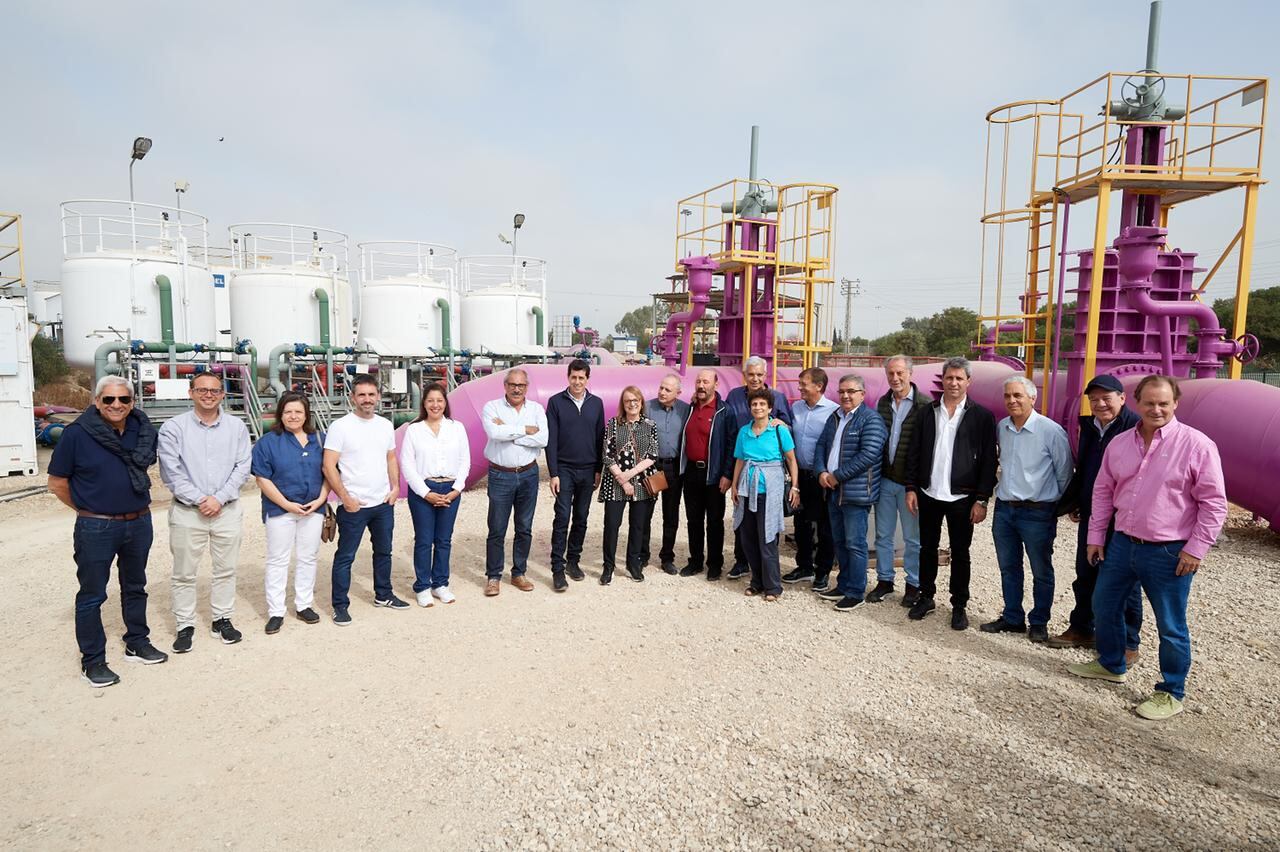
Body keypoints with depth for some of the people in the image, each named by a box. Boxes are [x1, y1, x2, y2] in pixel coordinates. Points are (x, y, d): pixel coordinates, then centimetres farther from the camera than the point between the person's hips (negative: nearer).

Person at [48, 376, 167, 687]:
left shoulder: (144, 431, -1)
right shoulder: (77, 434, -13)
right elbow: (57, 483, -5)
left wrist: (135, 501, 10)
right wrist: (87, 508, 2)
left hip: (140, 523, 5)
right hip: (96, 528, -4)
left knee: (135, 587, 18)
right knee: (92, 595, 5)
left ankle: (137, 644, 33)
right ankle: (92, 661, 18)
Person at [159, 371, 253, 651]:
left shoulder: (236, 426, 3)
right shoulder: (173, 427, -2)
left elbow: (242, 467, -1)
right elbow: (171, 472, -6)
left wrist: (219, 499, -10)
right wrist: (199, 500, -12)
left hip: (227, 509, 2)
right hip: (187, 511, -2)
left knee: (226, 569, 10)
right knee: (184, 573, 6)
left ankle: (222, 620, 23)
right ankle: (185, 626, 18)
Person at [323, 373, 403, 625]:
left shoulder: (386, 425, 6)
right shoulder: (340, 426, -11)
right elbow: (329, 466, -13)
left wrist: (395, 487, 2)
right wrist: (345, 498, -16)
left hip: (384, 503, 6)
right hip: (353, 505, -5)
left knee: (383, 551, 18)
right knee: (345, 556, 4)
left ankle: (383, 595, 34)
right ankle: (340, 606, 15)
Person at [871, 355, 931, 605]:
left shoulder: (925, 405, -9)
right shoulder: (881, 403, 7)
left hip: (910, 482, -4)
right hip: (884, 479, 5)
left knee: (913, 537, 8)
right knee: (883, 535, 13)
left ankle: (913, 584, 22)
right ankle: (884, 580, 26)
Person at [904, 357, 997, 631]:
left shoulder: (982, 417, -3)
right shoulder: (927, 413, 5)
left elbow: (989, 461, -5)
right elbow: (914, 453, 6)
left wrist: (982, 499, -9)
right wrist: (911, 488, 1)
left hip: (962, 497, -3)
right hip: (929, 494, 3)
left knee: (960, 553, 8)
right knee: (927, 548, 12)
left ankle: (959, 606, 20)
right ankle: (926, 598, 27)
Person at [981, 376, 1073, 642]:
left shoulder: (1051, 431, -13)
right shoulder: (1001, 428, 3)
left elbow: (1064, 473, -5)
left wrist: (1058, 507, 2)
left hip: (1037, 512, -5)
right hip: (1004, 509, 5)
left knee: (1041, 572, 10)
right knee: (1008, 568, 15)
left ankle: (1038, 623, 24)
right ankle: (1012, 619, 29)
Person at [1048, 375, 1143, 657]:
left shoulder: (1136, 429, -16)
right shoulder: (1089, 427, 9)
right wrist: (1071, 504, 16)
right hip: (1090, 517, 7)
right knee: (1085, 576, 17)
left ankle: (1127, 644, 20)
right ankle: (1081, 629, 33)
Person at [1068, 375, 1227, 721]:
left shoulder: (1197, 445, -12)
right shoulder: (1119, 444, 4)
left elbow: (1214, 502, -10)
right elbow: (1103, 492, 12)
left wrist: (1196, 549, -12)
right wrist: (1096, 536, 11)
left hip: (1169, 553, -6)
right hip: (1122, 545, 6)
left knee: (1171, 627, 6)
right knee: (1104, 608, 17)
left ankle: (1171, 693, 24)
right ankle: (1110, 664, 39)